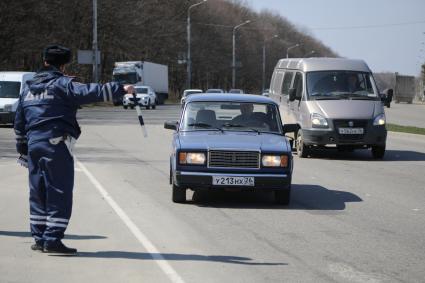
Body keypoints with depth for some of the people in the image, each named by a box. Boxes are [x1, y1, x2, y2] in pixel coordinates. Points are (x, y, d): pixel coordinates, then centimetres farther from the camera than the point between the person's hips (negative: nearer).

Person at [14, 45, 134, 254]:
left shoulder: (28, 88, 17)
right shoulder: (62, 84, -6)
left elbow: (19, 122, 21)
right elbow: (90, 92, -19)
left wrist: (22, 147, 28)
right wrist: (120, 90, -18)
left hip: (34, 144, 7)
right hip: (56, 145, -7)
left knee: (38, 192, 13)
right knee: (59, 193, -4)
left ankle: (39, 238, 16)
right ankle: (52, 239, -8)